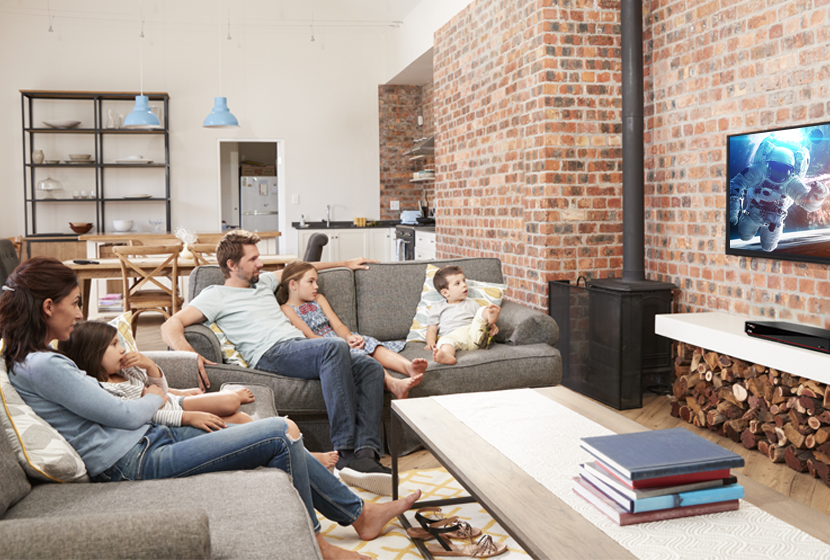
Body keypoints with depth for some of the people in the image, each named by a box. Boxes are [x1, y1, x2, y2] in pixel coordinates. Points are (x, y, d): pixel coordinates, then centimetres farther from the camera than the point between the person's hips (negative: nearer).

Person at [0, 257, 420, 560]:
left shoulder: (34, 358, 13)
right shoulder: (40, 366, -19)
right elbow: (124, 415, -17)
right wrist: (156, 398, 6)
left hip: (150, 440, 10)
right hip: (137, 461, -10)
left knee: (283, 436, 9)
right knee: (283, 432, -13)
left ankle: (358, 513, 23)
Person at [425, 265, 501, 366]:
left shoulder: (472, 304, 32)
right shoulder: (437, 308, 26)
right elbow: (432, 329, 20)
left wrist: (492, 325, 2)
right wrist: (431, 342, -1)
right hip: (452, 335, -2)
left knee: (483, 310, -16)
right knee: (445, 340, -37)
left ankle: (490, 316, -51)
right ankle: (447, 355, -70)